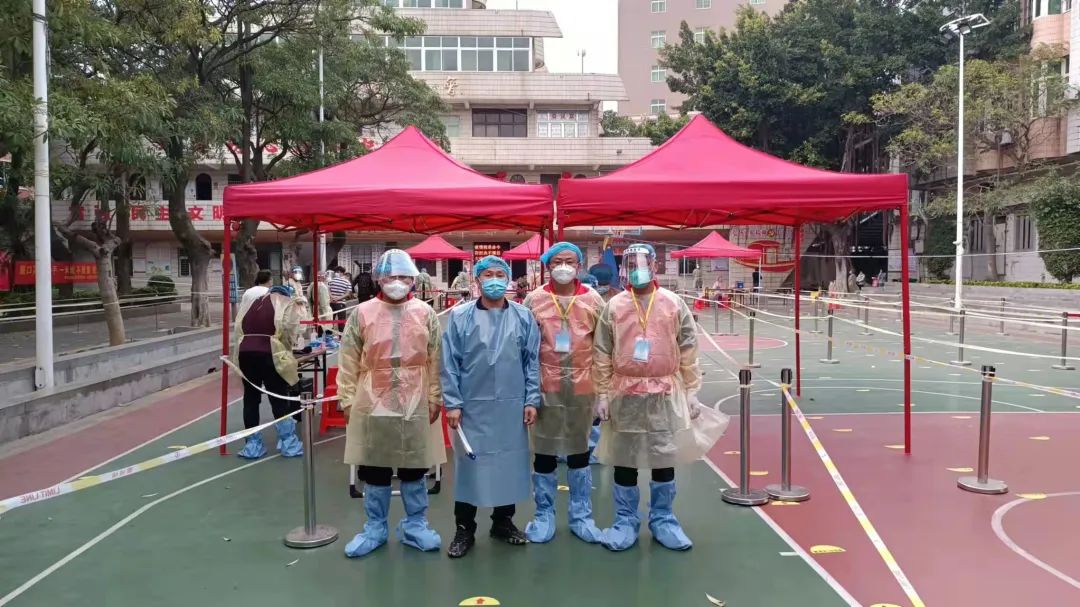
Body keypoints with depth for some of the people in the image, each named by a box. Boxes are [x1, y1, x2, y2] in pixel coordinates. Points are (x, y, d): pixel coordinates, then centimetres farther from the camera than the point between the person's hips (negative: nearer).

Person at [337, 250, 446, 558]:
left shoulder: (426, 313, 2)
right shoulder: (361, 313, 0)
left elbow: (436, 361, 3)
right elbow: (348, 362, 2)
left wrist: (435, 398, 0)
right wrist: (347, 401, -1)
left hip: (415, 406, 0)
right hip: (372, 406, 0)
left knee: (414, 469, 10)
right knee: (374, 470, 10)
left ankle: (415, 525, 25)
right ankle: (375, 527, 25)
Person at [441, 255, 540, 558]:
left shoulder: (524, 317, 3)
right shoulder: (459, 316, -2)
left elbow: (532, 361, 5)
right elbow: (450, 363, -3)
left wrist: (531, 400, 1)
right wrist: (452, 403, -7)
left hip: (511, 406, 2)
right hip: (472, 405, -2)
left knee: (510, 462, 11)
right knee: (469, 465, 4)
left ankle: (503, 521, 29)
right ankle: (464, 529, 17)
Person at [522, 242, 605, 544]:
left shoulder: (594, 300, 2)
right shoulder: (534, 300, 0)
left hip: (582, 387, 1)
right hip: (545, 387, -1)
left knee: (580, 452, 11)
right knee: (544, 452, 7)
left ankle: (581, 516, 24)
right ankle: (544, 515, 21)